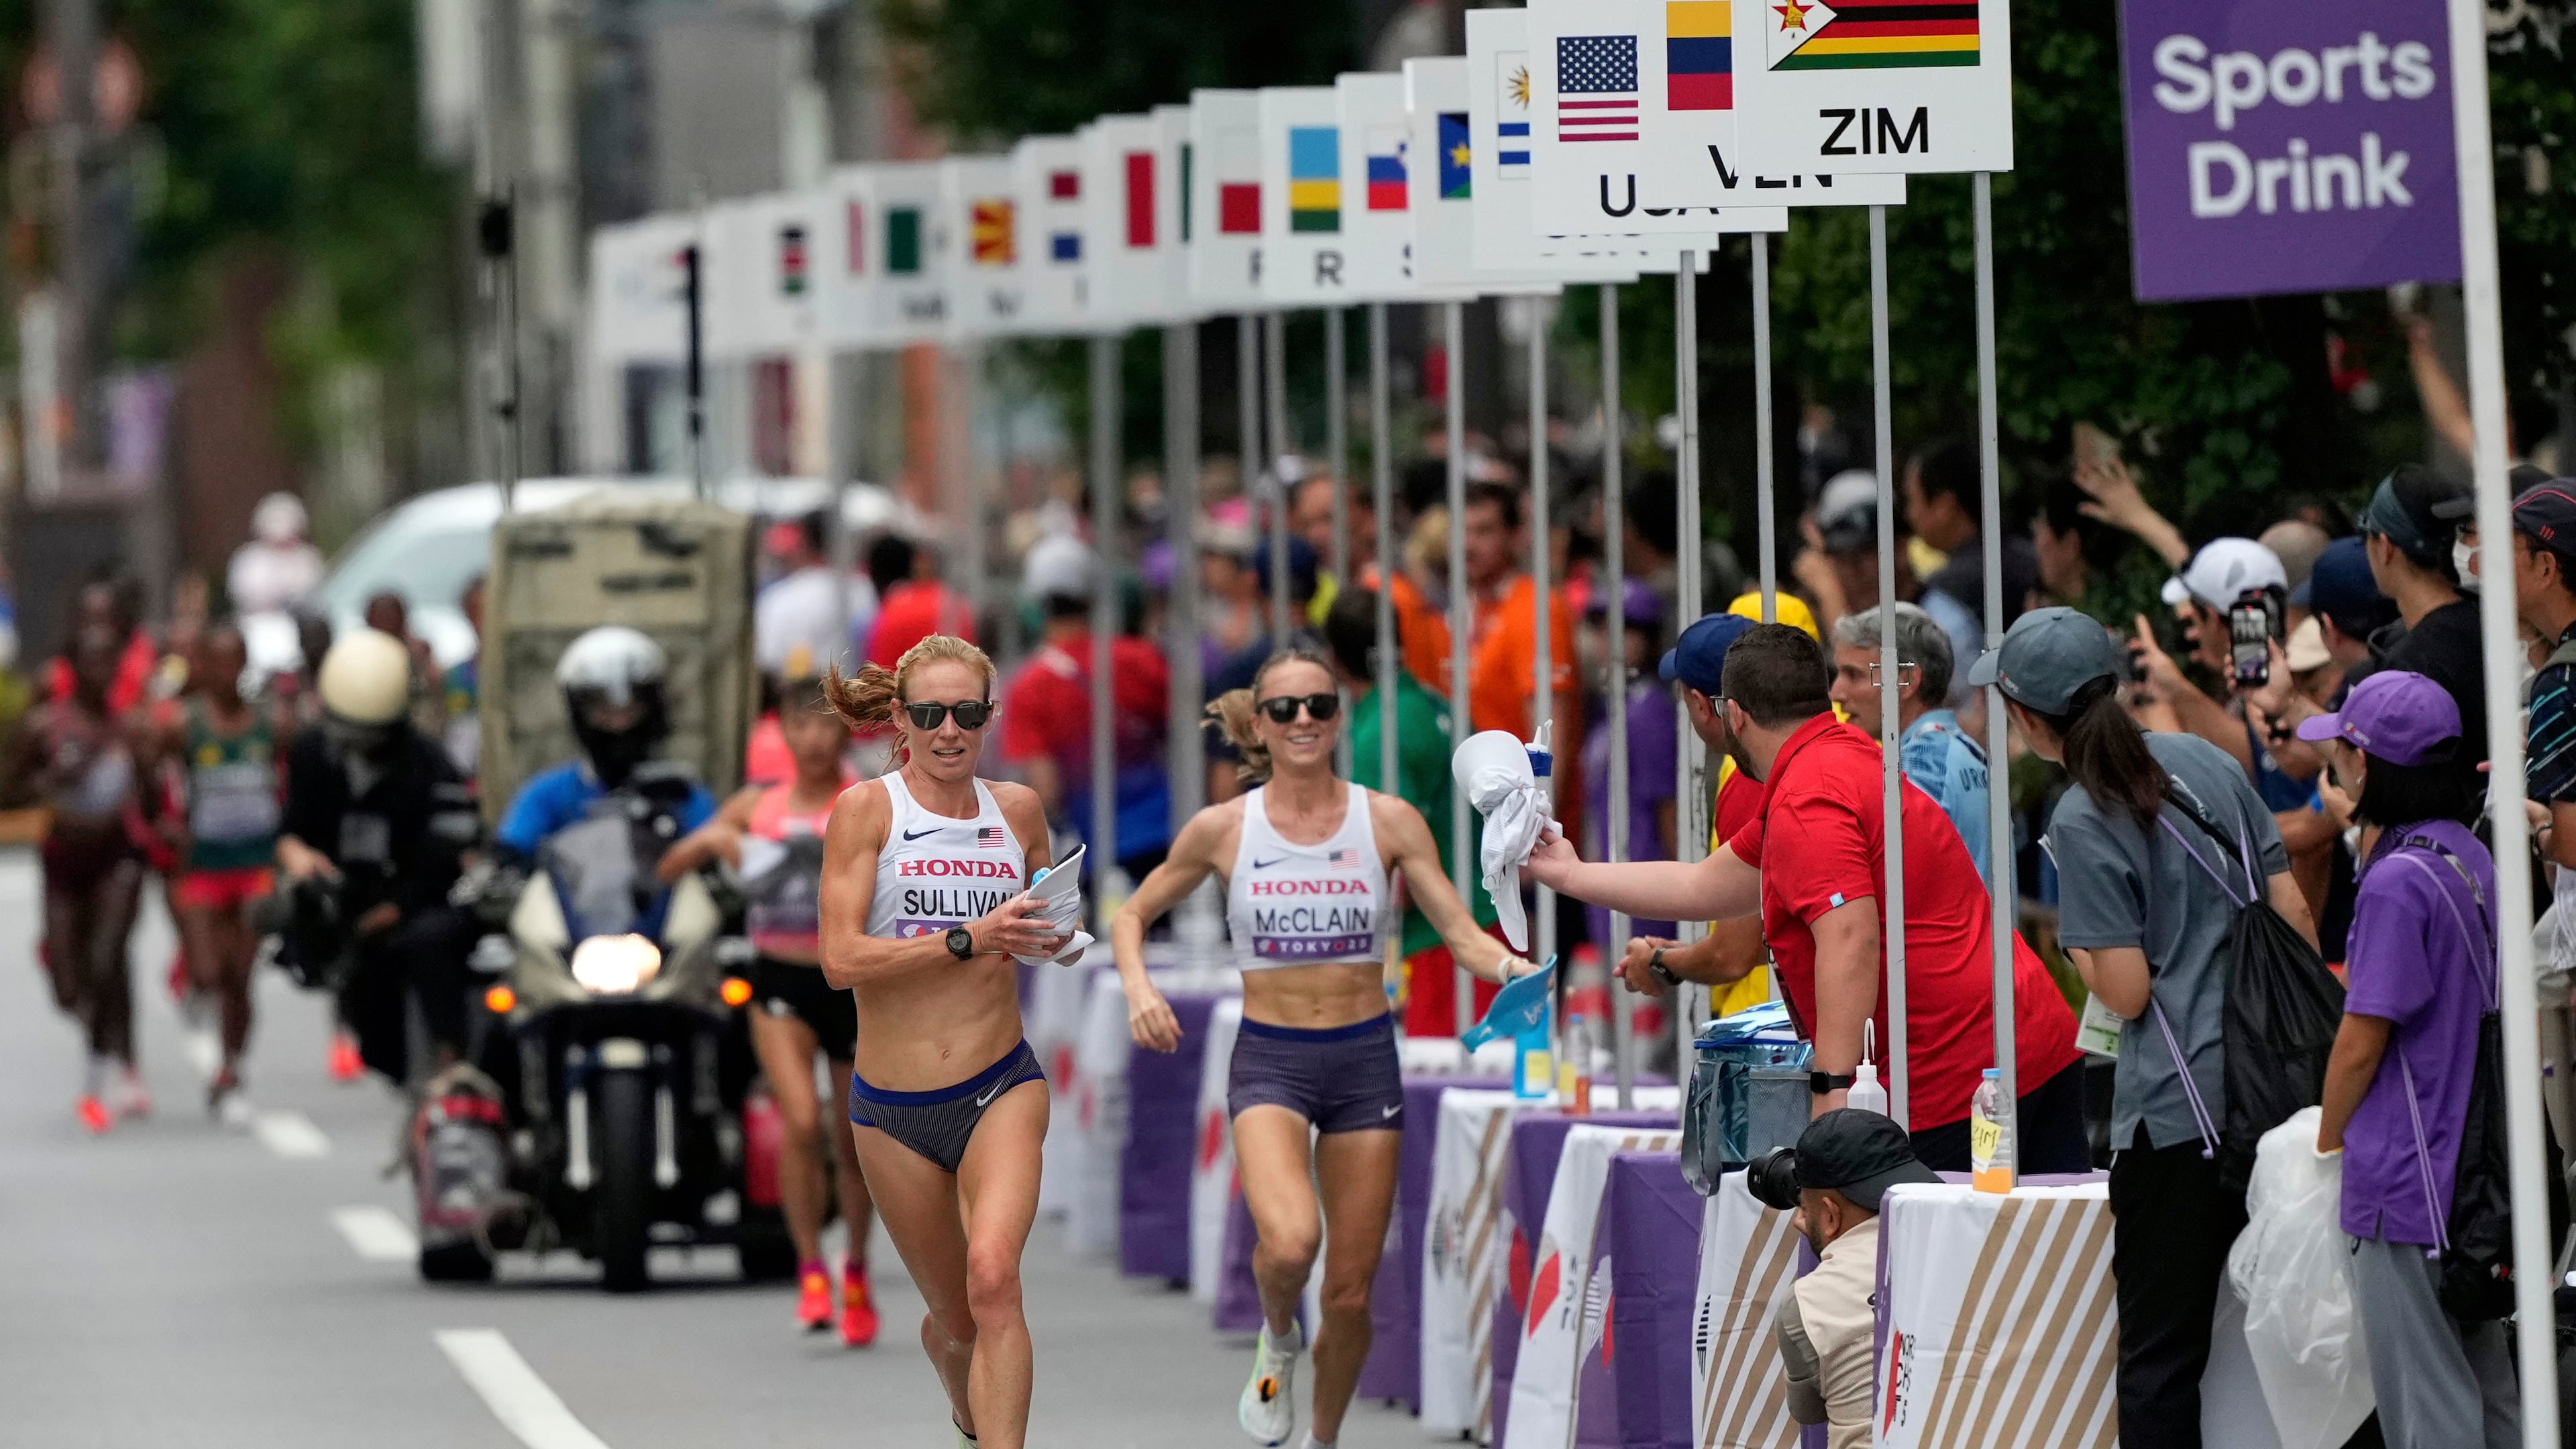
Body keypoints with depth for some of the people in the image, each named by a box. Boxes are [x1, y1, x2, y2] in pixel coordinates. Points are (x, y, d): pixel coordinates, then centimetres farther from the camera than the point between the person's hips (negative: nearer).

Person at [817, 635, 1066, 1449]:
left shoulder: (1018, 810, 5)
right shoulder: (867, 810, -6)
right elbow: (840, 960, -16)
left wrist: (1056, 942, -1)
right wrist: (968, 940, -23)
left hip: (1002, 1090, 0)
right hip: (893, 1108, 0)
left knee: (993, 1276, -26)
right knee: (955, 1321, 14)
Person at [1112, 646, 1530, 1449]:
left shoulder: (1389, 823, -2)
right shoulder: (1222, 830, -2)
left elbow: (1464, 935, -4)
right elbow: (1132, 915, 11)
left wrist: (1514, 971, -25)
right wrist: (1138, 989, -9)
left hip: (1365, 1059, 1)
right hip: (1269, 1060, -1)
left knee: (1351, 1293, 5)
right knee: (1289, 1241, -29)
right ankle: (1277, 1339, 6)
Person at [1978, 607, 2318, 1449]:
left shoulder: (2081, 824, -11)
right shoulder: (2206, 762, 7)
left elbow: (2128, 993, -13)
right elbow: (2294, 914, 9)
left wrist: (2076, 947, 7)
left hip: (2179, 1111, -6)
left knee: (2159, 1359, 1)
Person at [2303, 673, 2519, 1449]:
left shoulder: (2397, 883, -18)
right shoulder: (2475, 861, 8)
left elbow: (2361, 1043, -15)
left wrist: (2327, 1143, 0)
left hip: (2408, 1189, -9)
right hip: (2477, 1173, 9)